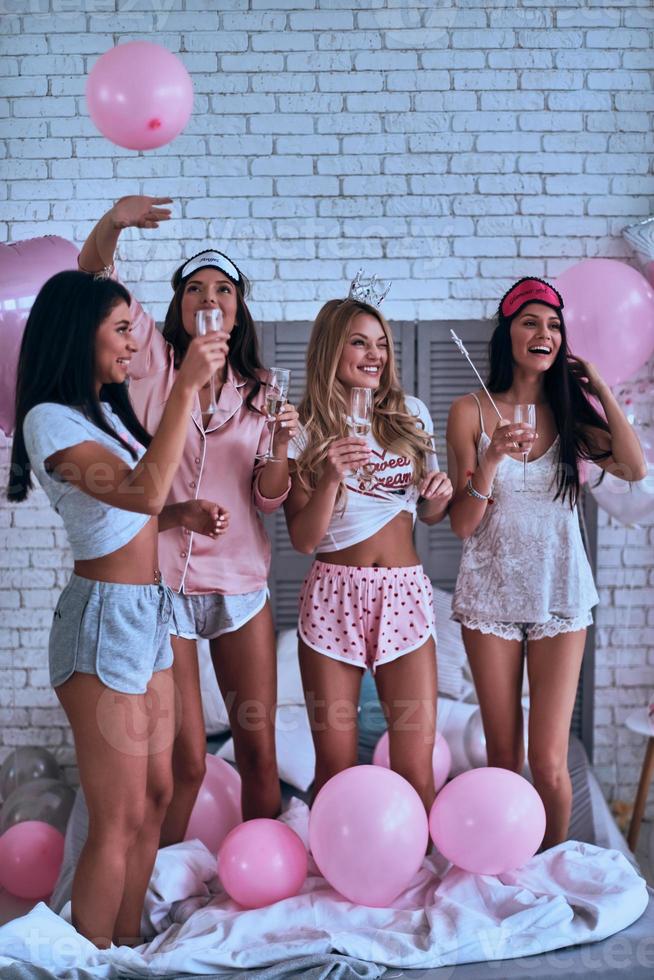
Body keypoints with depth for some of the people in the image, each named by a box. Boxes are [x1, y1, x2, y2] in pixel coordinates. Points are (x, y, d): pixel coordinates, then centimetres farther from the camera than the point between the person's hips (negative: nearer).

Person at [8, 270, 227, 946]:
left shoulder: (107, 412, 13)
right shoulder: (50, 419, -14)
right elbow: (144, 489, -28)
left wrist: (182, 513, 5)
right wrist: (185, 386, -27)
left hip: (148, 612, 9)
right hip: (105, 617, -9)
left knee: (154, 797, 15)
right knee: (119, 820, 1)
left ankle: (129, 945, 30)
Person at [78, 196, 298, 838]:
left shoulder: (258, 391, 9)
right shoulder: (153, 364, 3)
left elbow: (268, 500, 4)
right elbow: (90, 280, -6)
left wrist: (281, 443, -15)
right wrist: (113, 222, -25)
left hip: (240, 586, 3)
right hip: (161, 584, -2)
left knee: (258, 752, 9)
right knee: (184, 761, 3)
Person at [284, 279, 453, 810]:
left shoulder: (411, 414, 8)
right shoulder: (304, 431, 0)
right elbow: (303, 539, -5)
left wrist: (440, 493, -5)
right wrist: (332, 477, -20)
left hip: (405, 592, 2)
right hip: (334, 595, -1)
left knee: (415, 766, -1)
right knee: (335, 766, 4)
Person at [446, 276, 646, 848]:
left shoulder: (571, 410, 3)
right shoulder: (472, 411, -3)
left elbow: (634, 468, -16)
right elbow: (462, 524, -5)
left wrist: (598, 383, -8)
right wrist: (490, 462, -22)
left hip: (560, 596, 1)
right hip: (492, 594, 0)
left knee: (549, 763, -2)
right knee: (503, 758, 9)